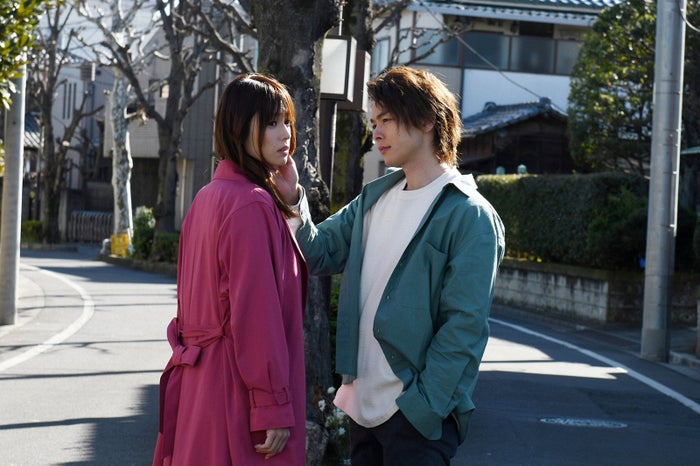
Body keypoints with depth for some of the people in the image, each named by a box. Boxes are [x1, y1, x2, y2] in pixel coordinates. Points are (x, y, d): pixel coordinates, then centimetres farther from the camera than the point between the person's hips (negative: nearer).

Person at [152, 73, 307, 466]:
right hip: (238, 386, -9)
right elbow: (257, 314, -20)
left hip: (199, 378, 9)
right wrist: (274, 406, -18)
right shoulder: (253, 205, -16)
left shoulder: (209, 198, 11)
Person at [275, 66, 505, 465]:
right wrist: (292, 200, -6)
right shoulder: (375, 198, 11)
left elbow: (465, 327, -15)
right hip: (362, 405, 7)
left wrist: (423, 407, -18)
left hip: (416, 416, -7)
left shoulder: (470, 215, -11)